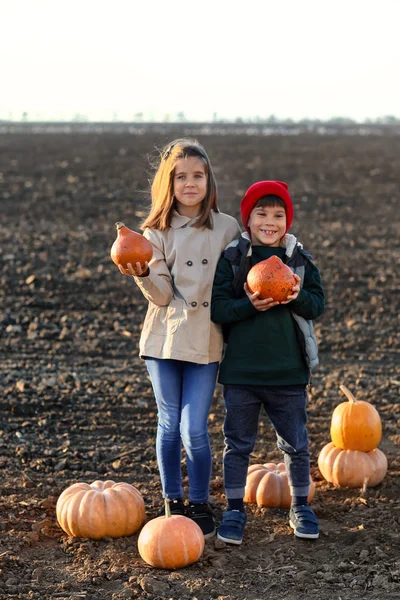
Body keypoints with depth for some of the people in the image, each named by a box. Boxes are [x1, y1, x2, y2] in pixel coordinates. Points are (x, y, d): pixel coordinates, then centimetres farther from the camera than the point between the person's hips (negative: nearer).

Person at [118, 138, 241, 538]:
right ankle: (173, 504, 23)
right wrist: (142, 274, -27)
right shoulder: (157, 232, 0)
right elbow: (162, 295, -9)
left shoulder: (228, 229, 2)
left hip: (206, 342, -1)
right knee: (169, 426, 8)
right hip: (165, 338, 1)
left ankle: (200, 506, 12)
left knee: (194, 430, -6)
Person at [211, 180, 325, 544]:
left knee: (296, 444, 11)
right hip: (241, 372, -1)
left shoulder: (300, 260, 2)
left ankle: (301, 506, 28)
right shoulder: (231, 259, -3)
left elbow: (318, 305, 0)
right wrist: (249, 305, -25)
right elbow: (217, 308, -8)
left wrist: (299, 297, -20)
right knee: (238, 444, 9)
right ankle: (235, 510, 22)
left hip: (289, 372, 1)